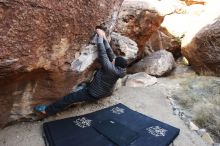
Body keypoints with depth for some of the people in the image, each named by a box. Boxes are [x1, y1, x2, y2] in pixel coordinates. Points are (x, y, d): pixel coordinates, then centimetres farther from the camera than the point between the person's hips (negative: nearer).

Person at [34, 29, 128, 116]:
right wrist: (104, 38, -7)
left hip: (94, 94, -8)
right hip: (105, 93, 8)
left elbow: (102, 53, -31)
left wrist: (100, 36, -21)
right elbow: (110, 53, -8)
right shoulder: (120, 70, -11)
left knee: (70, 98, -2)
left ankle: (48, 110, 12)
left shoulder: (110, 68, -34)